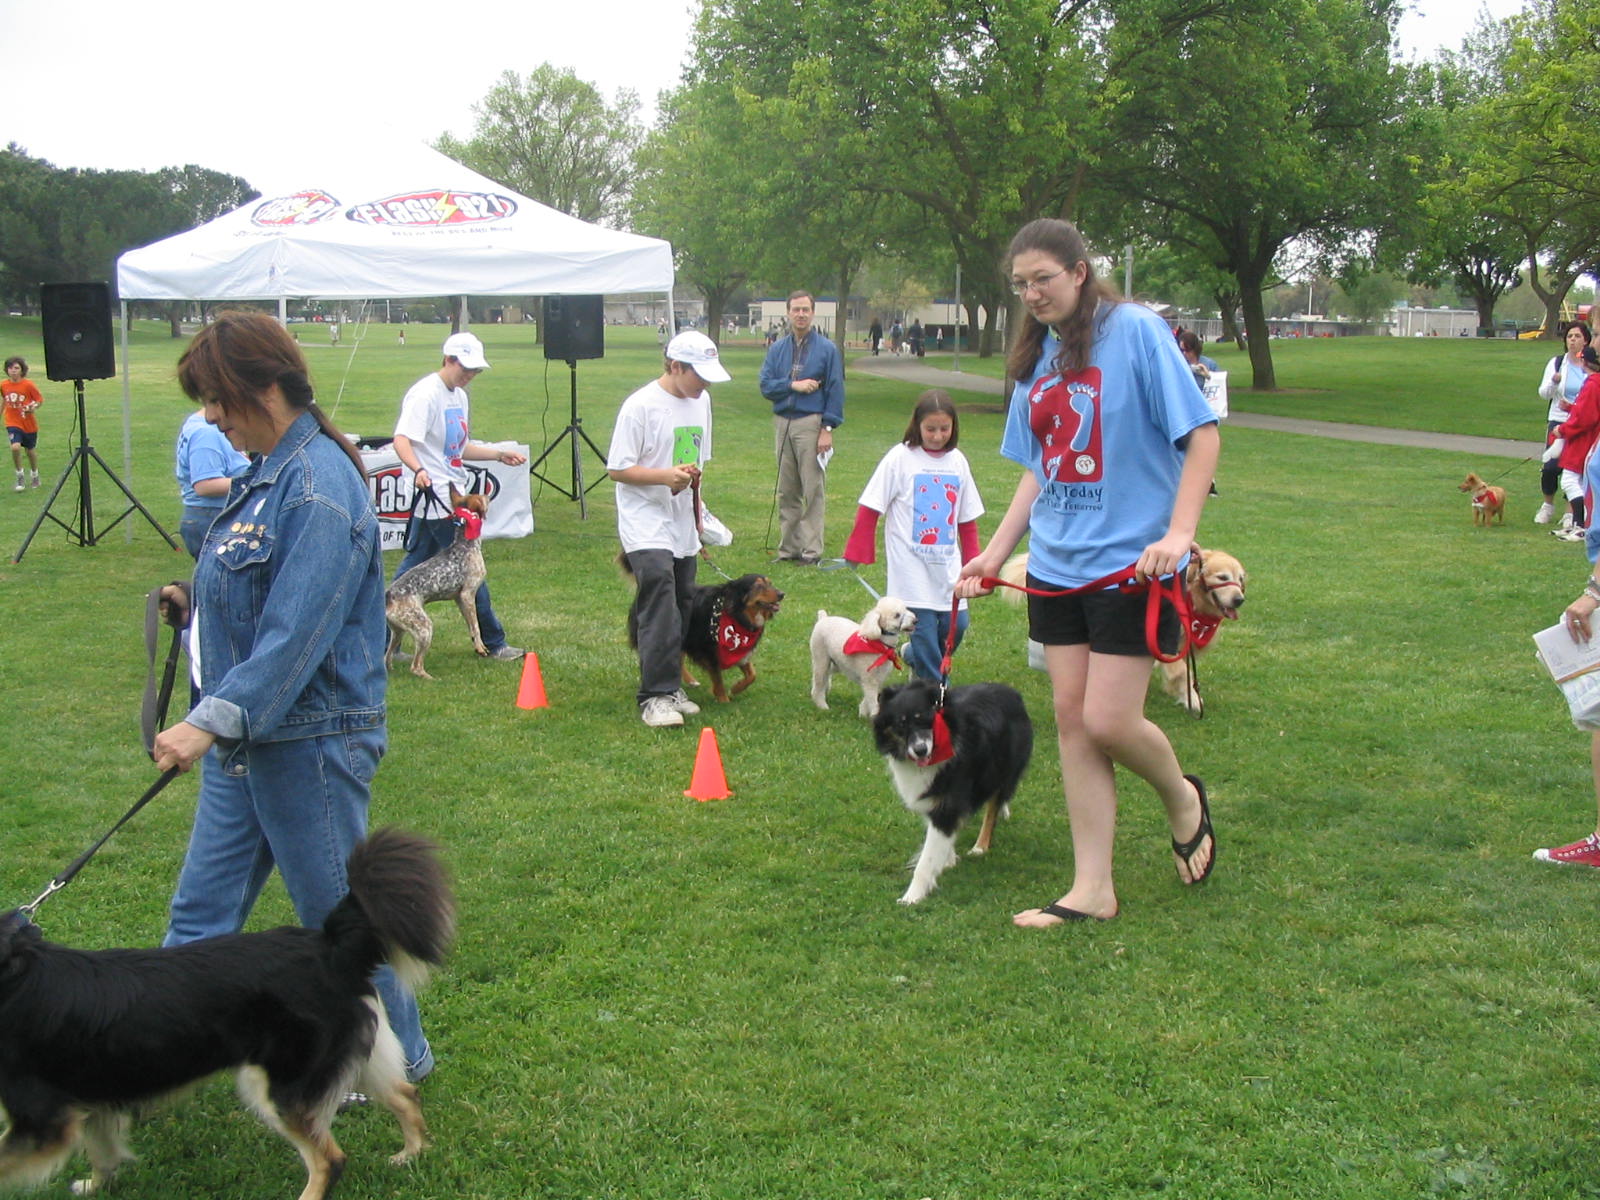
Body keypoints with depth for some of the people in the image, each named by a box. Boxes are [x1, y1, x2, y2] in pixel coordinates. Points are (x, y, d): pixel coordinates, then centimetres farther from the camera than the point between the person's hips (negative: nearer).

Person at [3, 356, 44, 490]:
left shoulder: (28, 384, -13)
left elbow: (40, 399, -6)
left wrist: (34, 407, -25)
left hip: (29, 423, -1)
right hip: (13, 423, 1)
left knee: (31, 450, 14)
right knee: (15, 447, -21)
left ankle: (35, 476, 40)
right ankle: (19, 477, -3)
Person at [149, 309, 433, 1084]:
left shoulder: (317, 488, -21)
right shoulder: (267, 473, 8)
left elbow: (296, 635, -27)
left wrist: (213, 721, -32)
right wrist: (198, 605, 4)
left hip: (310, 743, -9)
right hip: (245, 740, 9)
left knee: (338, 913, 8)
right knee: (200, 909, 15)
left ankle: (398, 1058, 27)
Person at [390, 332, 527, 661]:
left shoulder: (459, 396, 16)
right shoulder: (425, 394, -14)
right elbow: (401, 439, -25)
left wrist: (500, 455, 15)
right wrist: (418, 470, -42)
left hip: (451, 495, 10)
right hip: (438, 497, -10)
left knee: (414, 565, 11)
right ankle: (493, 642, 6)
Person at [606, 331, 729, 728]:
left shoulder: (701, 401, 10)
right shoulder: (640, 407, -14)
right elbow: (617, 470, -13)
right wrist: (666, 476, -25)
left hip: (683, 525, 7)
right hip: (647, 525, -7)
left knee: (681, 607, 10)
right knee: (660, 609, -17)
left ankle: (670, 688, 22)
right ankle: (655, 697, -14)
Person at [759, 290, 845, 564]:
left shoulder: (827, 349, 1)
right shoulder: (778, 349, 11)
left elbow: (835, 391, -2)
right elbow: (766, 385, 5)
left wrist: (828, 428, -9)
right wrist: (793, 385, -10)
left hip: (811, 423, -4)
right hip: (782, 423, 4)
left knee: (814, 490, -5)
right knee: (786, 491, 8)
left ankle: (812, 549, -1)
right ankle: (789, 546, 16)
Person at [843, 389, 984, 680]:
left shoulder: (957, 462, 7)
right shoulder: (900, 458, -6)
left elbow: (967, 519, 15)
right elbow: (869, 509, -4)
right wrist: (857, 552, -7)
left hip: (948, 565, 5)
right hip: (912, 565, -4)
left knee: (956, 625, 2)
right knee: (924, 625, -6)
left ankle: (914, 658, 30)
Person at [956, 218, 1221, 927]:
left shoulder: (1136, 330, -8)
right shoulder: (1034, 358, 12)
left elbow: (1201, 434, -10)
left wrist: (1178, 532, -19)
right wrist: (995, 552, 9)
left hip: (1131, 564, -6)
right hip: (1057, 566, 7)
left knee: (1108, 722, -9)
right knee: (1071, 717, 5)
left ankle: (1183, 796, 25)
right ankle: (1092, 890, 14)